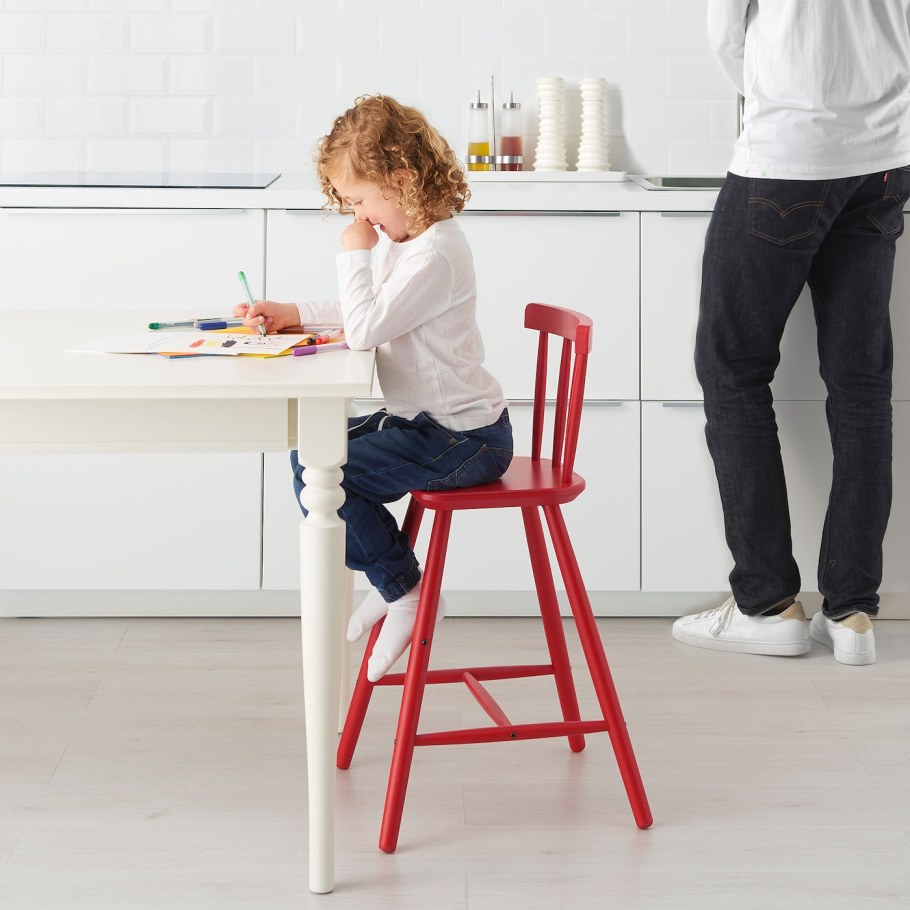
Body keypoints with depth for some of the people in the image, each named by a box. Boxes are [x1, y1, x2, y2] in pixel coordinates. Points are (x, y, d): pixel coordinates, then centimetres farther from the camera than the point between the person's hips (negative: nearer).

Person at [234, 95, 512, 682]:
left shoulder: (436, 253, -23)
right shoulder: (407, 240, 10)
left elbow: (365, 330, -28)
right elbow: (371, 316, 22)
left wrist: (355, 255, -17)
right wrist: (291, 313, 12)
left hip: (462, 438, -11)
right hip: (426, 420, 11)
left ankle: (405, 591, 0)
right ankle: (394, 585, 19)